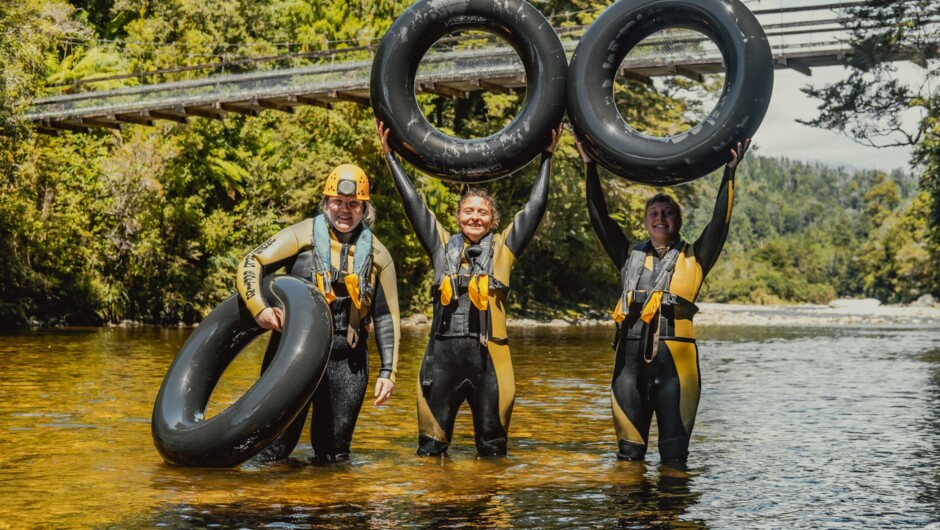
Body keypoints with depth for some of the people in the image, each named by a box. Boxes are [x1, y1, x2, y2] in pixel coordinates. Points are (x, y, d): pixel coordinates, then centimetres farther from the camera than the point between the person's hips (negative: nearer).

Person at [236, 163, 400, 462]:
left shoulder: (377, 255, 8)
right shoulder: (302, 235, -1)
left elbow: (386, 317, 10)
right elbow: (250, 265, -6)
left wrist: (387, 371, 4)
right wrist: (259, 307, -24)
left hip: (346, 362, 3)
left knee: (335, 452, 10)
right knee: (275, 448, 0)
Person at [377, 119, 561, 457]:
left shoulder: (503, 248, 11)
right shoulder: (443, 246, 14)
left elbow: (535, 207, 11)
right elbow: (413, 204, 16)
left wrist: (547, 157, 12)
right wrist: (390, 156, 17)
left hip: (489, 353, -1)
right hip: (443, 352, 1)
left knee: (493, 446, 7)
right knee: (431, 446, 3)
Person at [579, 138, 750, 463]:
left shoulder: (693, 259, 10)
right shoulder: (630, 256, 16)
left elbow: (720, 222, 0)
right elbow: (599, 217, 15)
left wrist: (730, 172, -5)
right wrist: (589, 165, 13)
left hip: (675, 355, -2)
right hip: (631, 355, 2)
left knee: (674, 449, -1)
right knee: (629, 450, 6)